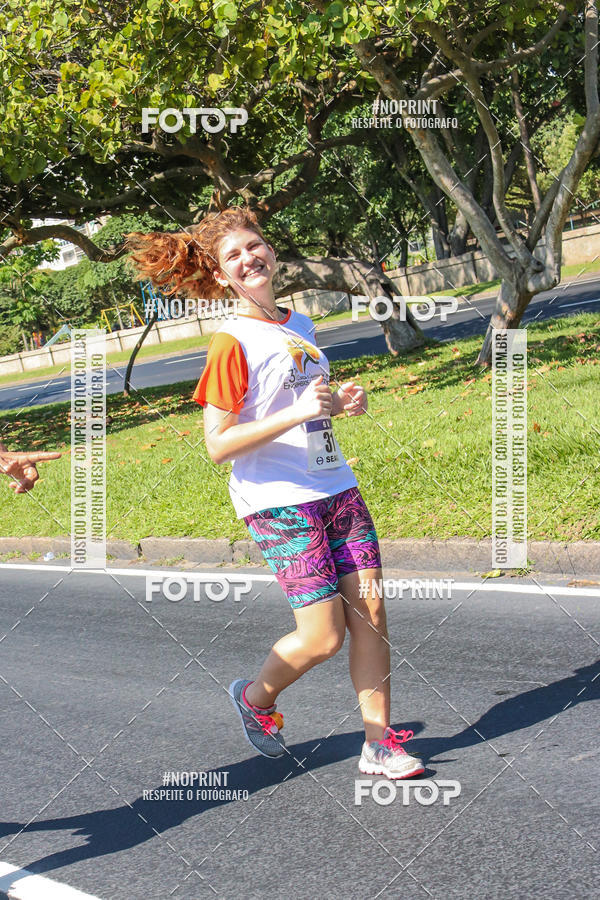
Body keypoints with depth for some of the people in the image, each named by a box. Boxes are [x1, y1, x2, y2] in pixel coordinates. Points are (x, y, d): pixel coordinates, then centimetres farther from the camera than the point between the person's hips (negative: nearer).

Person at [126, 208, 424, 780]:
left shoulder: (300, 326, 13)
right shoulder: (231, 342, -11)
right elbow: (217, 444, -15)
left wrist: (342, 402, 5)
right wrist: (296, 412, -23)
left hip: (337, 487, 7)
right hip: (279, 502, -7)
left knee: (370, 614, 1)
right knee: (323, 637, -5)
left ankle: (379, 744, 12)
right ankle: (256, 698, 24)